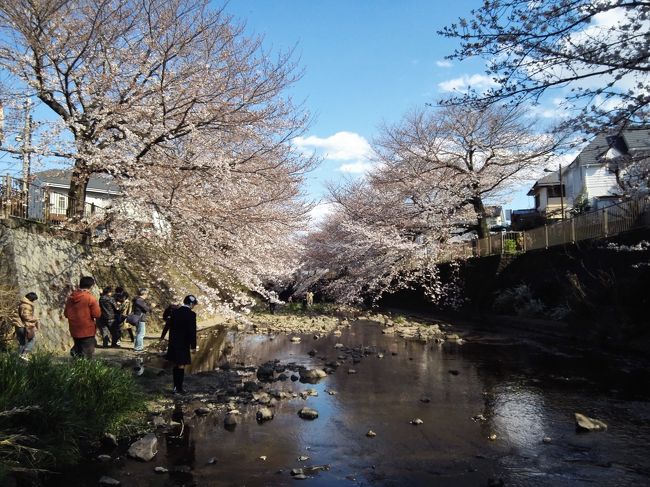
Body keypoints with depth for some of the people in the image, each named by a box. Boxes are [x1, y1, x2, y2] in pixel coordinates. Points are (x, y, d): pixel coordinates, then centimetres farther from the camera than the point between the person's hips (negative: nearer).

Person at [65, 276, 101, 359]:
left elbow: (66, 314, 11)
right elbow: (97, 314, -15)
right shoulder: (90, 298, -14)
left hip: (74, 330, 6)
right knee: (86, 355, 1)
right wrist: (97, 305, 3)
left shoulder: (70, 297, 5)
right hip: (88, 331, -6)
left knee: (77, 351, 25)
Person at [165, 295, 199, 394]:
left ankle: (176, 386, 23)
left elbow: (171, 327, 9)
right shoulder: (191, 314, -15)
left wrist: (171, 341, 17)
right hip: (183, 344, -6)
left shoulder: (174, 312, 4)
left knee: (176, 365, 16)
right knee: (181, 366, 2)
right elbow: (192, 331, -16)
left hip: (173, 343, 6)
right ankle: (179, 389, 9)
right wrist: (193, 346, -9)